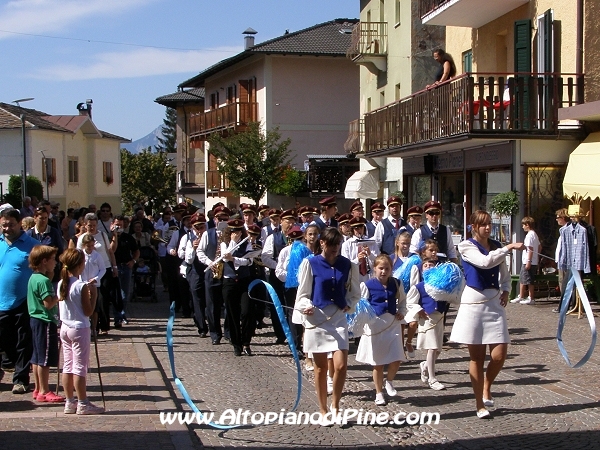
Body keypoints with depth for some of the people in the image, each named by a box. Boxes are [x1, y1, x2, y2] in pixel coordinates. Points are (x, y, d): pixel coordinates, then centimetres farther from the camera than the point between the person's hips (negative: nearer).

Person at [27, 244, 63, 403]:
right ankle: (44, 392, 1)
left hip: (36, 319, 10)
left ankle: (38, 389, 20)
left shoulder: (34, 278, 11)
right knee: (45, 359, -4)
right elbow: (48, 303, -24)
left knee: (37, 357, 14)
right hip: (46, 322, -10)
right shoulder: (44, 281, -18)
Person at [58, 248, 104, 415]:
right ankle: (82, 404, 3)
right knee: (80, 367, -2)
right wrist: (93, 296, -5)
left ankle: (70, 402, 16)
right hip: (80, 329, -7)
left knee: (68, 365, 11)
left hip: (65, 328, 7)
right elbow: (88, 312, -14)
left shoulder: (61, 284, 4)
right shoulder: (81, 286, -17)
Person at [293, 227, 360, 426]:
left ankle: (335, 405, 14)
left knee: (341, 366, -9)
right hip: (316, 319, -2)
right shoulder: (310, 264, -1)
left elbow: (355, 293, 18)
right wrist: (306, 307, -18)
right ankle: (323, 412, 17)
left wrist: (349, 305, -2)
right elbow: (303, 294, 1)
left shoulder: (347, 265, 6)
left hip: (338, 319, 2)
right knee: (321, 368, 5)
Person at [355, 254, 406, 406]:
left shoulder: (396, 284, 6)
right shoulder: (368, 285, -5)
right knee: (377, 363, 6)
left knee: (396, 360, -5)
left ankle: (389, 381, 25)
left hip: (393, 324, 3)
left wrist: (401, 312, 5)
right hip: (375, 325, -2)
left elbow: (402, 301, 21)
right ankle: (379, 393, 23)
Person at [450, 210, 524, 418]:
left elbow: (504, 274, 23)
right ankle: (480, 404, 12)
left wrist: (506, 290, 4)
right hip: (474, 302, -4)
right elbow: (485, 262, -23)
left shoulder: (496, 246, 11)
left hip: (494, 303, 4)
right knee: (476, 357, 2)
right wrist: (510, 247, -22)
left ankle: (486, 388, 25)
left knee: (499, 355, -4)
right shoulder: (467, 246, -5)